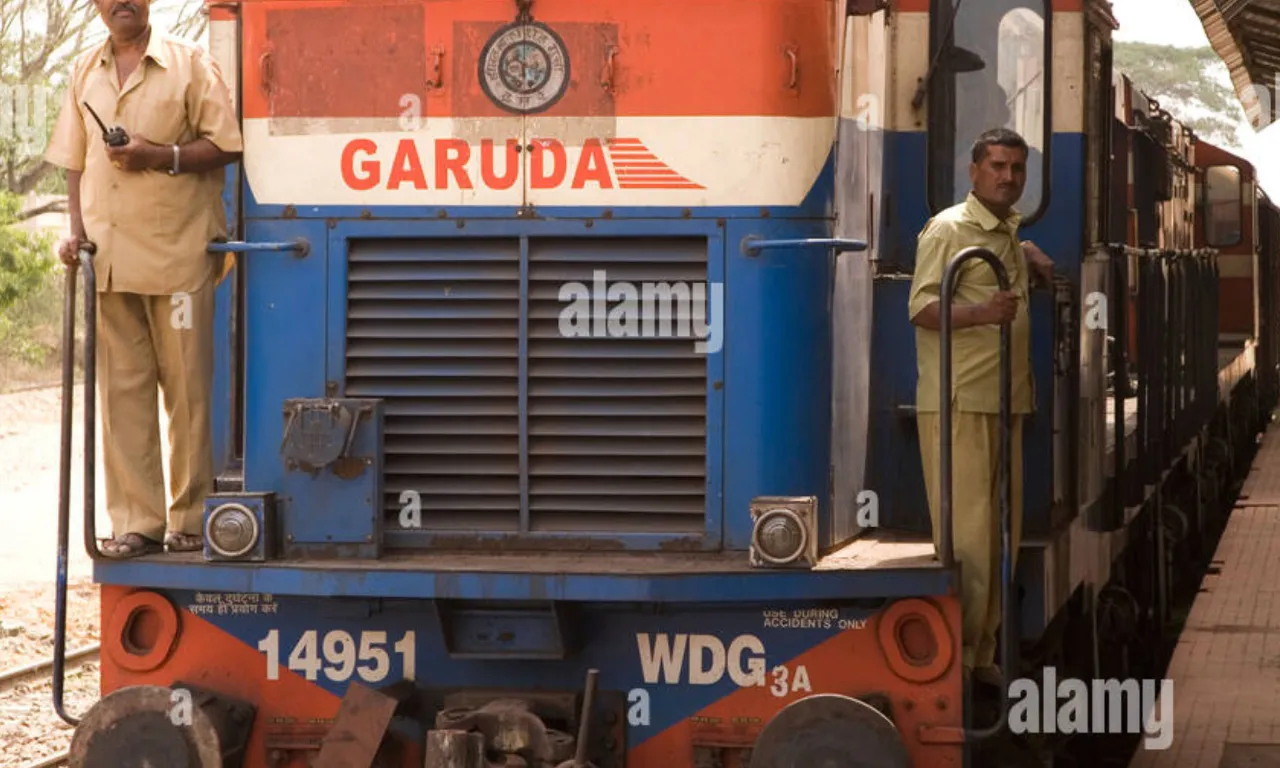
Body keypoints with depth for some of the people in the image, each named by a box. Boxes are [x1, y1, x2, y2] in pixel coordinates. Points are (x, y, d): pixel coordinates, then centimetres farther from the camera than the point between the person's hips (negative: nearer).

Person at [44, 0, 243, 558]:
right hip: (109, 259, 4)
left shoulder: (189, 64, 1)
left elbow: (224, 145, -3)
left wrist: (159, 156, -16)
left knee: (189, 389, 0)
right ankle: (136, 522, 6)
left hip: (178, 254, -4)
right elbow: (74, 163, 18)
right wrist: (78, 232, 6)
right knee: (122, 390, 3)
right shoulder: (85, 73, 14)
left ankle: (192, 520, 7)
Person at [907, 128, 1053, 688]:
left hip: (1005, 400, 8)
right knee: (966, 532, -10)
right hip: (958, 404, -8)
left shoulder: (1010, 233, 18)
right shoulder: (948, 230, -7)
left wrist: (1032, 257, 24)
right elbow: (921, 308, -15)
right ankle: (953, 656, -6)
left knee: (1001, 531, 8)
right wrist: (981, 313, -31)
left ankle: (983, 654, 15)